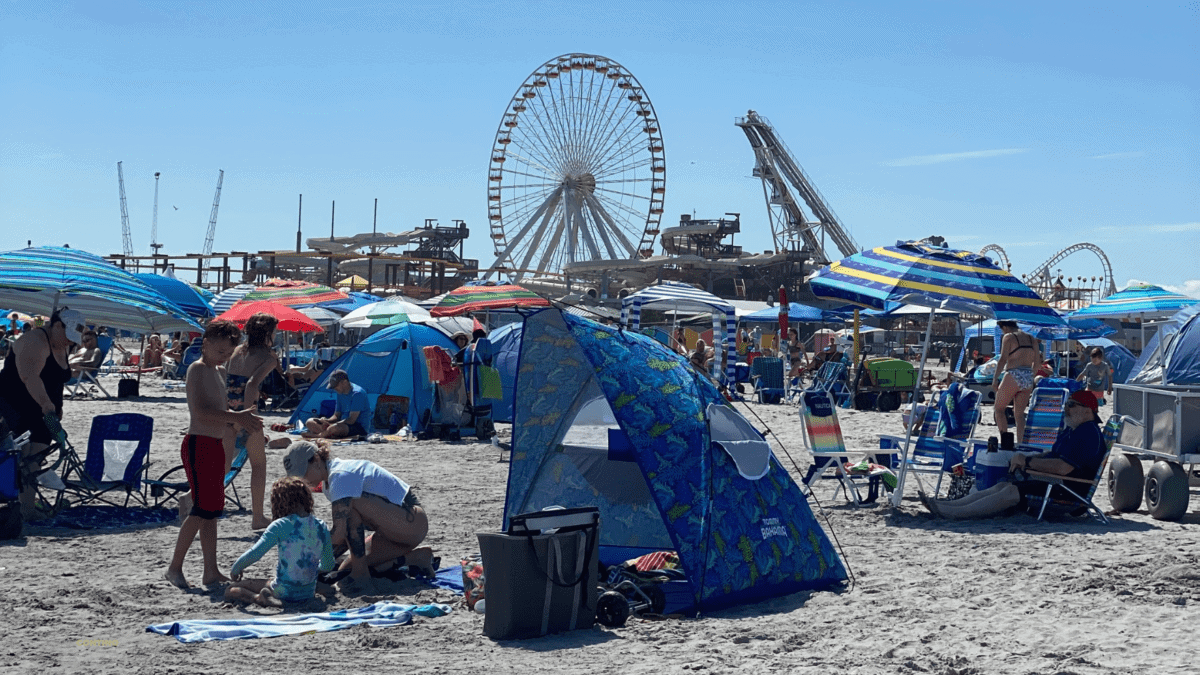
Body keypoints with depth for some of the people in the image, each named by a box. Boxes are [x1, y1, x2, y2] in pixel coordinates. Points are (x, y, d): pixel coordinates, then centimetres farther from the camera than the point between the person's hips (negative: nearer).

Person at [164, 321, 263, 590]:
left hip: (216, 445, 9)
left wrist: (243, 421, 4)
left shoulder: (219, 371, 17)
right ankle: (174, 568, -5)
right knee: (203, 509, -12)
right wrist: (236, 418, -27)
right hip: (199, 444, -9)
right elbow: (200, 411, -22)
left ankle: (211, 571, 13)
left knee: (212, 509, 9)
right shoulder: (197, 369, -10)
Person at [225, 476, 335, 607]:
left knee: (231, 590, 8)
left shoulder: (281, 526, -14)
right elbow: (328, 566, 8)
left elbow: (254, 554, -19)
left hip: (284, 592, -4)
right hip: (309, 593, 4)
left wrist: (235, 570, 0)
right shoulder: (322, 527, -1)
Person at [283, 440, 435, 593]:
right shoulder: (330, 479, 10)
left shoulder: (340, 475, -21)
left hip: (414, 522, -10)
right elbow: (349, 531, 11)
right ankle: (416, 558, 6)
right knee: (347, 570, 0)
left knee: (352, 503, -27)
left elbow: (339, 533, -27)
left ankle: (361, 574, -20)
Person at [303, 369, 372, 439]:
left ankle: (317, 435, -13)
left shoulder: (357, 393, -17)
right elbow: (336, 416, 15)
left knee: (335, 428, -41)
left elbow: (351, 420, -21)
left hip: (361, 428, -9)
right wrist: (327, 421, -9)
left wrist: (329, 424, -21)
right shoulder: (341, 393, 11)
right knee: (310, 422, 1)